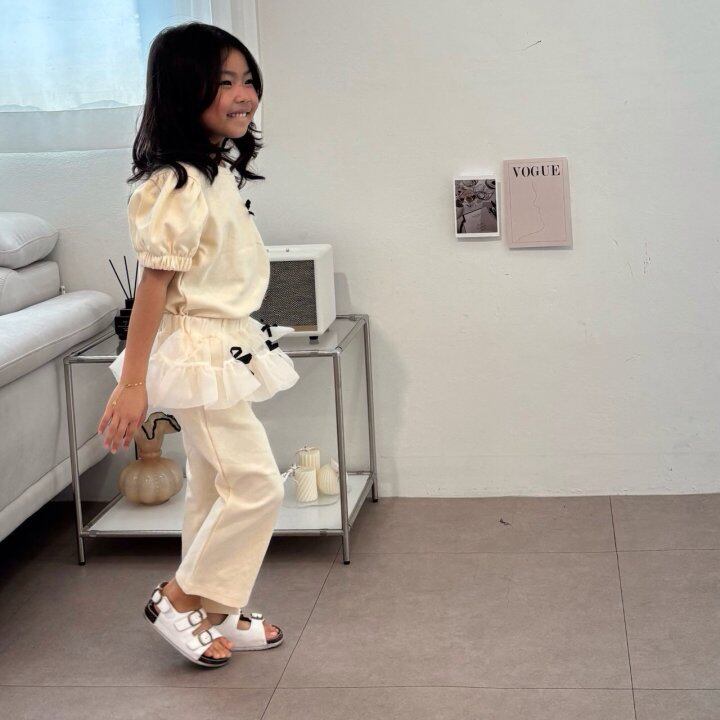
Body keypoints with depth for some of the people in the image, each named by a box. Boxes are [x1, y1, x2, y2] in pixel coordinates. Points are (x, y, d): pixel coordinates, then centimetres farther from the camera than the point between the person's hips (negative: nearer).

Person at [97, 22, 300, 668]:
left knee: (215, 489, 16)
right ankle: (179, 599, 9)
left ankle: (213, 614, 28)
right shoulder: (177, 185, -21)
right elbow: (156, 281, -22)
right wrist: (132, 383, -20)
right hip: (198, 352, -9)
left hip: (229, 348, 9)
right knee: (258, 485, -6)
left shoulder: (220, 171, 8)